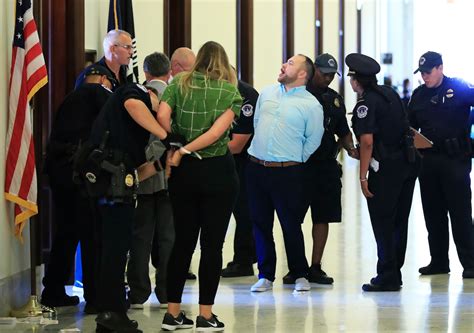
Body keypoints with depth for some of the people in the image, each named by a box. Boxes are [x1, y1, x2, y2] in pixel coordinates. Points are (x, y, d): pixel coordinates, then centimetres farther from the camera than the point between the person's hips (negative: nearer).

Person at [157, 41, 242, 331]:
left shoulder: (179, 83, 3)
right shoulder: (231, 92, -1)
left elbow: (162, 116, -12)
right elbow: (216, 132, -14)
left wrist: (175, 146, 0)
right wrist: (183, 151, -11)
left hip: (184, 172, 3)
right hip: (218, 172, -3)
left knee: (183, 242, 11)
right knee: (212, 243, 3)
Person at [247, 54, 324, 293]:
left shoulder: (311, 105, -6)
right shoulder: (267, 93, 10)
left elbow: (313, 140, -2)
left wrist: (294, 161, 2)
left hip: (287, 172, -5)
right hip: (256, 167, 5)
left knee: (291, 225, -1)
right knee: (260, 224, 9)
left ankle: (300, 275, 12)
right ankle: (266, 275, 19)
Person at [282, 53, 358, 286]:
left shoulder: (335, 99, 14)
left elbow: (343, 131, 21)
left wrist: (350, 148, 2)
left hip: (326, 166, 5)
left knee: (323, 217, 6)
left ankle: (315, 268, 14)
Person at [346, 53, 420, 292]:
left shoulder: (366, 103, -13)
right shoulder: (390, 93, 11)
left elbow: (367, 141, -20)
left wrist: (363, 176, -16)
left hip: (386, 166, -8)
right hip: (409, 161, 8)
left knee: (382, 223, -1)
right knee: (399, 221, 14)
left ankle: (387, 277, 0)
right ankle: (394, 273, 22)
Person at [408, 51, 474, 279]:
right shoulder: (418, 95, 12)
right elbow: (409, 127, 16)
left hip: (455, 160, -6)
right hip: (428, 160, 6)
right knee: (433, 213, 10)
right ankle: (438, 261, 19)